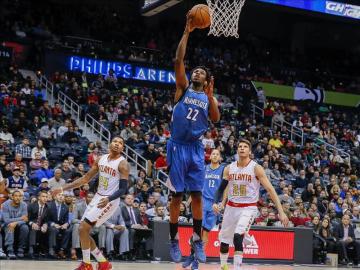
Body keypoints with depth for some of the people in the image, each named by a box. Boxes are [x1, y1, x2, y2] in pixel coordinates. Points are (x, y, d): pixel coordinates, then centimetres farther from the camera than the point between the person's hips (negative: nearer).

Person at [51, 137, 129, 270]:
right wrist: (63, 189, 9)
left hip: (110, 201, -8)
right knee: (83, 230, 7)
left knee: (83, 229, -14)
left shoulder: (122, 164, -14)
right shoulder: (101, 159, 7)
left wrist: (108, 199, -37)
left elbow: (123, 189, -18)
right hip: (98, 197, 8)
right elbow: (86, 178, 12)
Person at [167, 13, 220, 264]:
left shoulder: (210, 97, 12)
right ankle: (174, 241, 7)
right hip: (178, 147, -2)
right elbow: (178, 60, -6)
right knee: (177, 196, 0)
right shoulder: (183, 88, 6)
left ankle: (198, 240, 8)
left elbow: (216, 119, -5)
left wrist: (210, 95, -13)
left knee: (197, 195, 1)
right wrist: (187, 32, -11)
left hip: (196, 149, 2)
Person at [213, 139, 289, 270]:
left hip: (248, 208, -5)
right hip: (231, 207, 5)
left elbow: (270, 189, -14)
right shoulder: (229, 168, 1)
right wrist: (216, 203, -12)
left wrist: (281, 212, -20)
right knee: (224, 240, 13)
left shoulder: (256, 168, -12)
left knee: (237, 236, -27)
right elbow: (221, 188, 9)